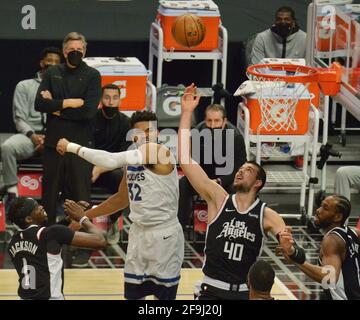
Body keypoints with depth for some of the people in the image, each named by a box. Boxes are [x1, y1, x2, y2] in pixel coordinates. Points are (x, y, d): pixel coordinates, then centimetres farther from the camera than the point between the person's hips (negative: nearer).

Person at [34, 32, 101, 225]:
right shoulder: (52, 73, 11)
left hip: (81, 144, -3)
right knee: (49, 195, 6)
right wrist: (69, 103, -12)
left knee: (81, 197, -3)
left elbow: (89, 110, -11)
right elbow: (39, 103, -3)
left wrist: (56, 106, -6)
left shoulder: (92, 75, 3)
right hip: (54, 142, 3)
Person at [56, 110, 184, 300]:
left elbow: (111, 160, -28)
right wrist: (86, 215, 19)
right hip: (138, 232, 8)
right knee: (133, 294, 10)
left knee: (164, 295, 1)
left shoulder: (161, 152, -20)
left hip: (164, 235, -8)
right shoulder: (132, 160, 8)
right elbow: (122, 199, 21)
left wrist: (72, 147, -21)